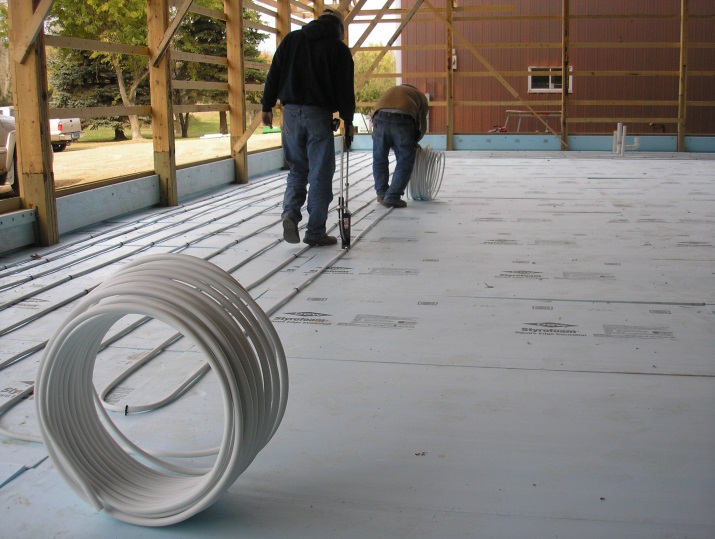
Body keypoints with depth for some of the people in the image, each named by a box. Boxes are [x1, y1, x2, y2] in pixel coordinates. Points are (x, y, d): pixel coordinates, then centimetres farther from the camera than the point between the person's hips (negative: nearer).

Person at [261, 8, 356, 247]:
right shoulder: (339, 49, 0)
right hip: (319, 115, -3)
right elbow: (345, 89, -1)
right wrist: (348, 121, 7)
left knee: (297, 169, 16)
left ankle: (290, 213, -7)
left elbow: (273, 74, 7)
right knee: (320, 174, 3)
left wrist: (267, 106, 12)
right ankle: (315, 232, 5)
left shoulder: (291, 39, 10)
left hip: (291, 112, 4)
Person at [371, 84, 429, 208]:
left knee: (379, 159, 18)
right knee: (405, 162, 7)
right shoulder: (420, 95, 31)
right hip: (403, 119, -3)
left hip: (380, 117, 3)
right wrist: (414, 141, 38)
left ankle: (381, 194, 25)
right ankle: (392, 197, 2)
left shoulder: (390, 90, 40)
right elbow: (423, 126, 23)